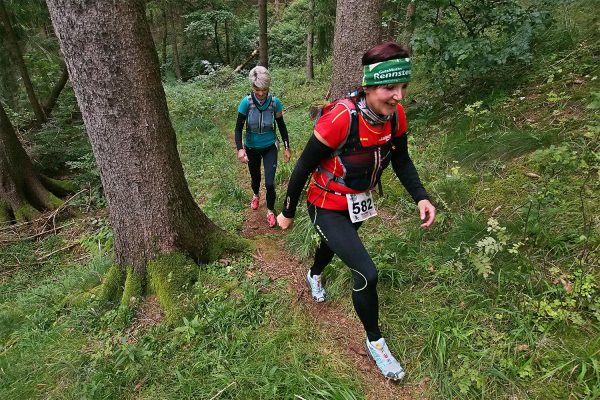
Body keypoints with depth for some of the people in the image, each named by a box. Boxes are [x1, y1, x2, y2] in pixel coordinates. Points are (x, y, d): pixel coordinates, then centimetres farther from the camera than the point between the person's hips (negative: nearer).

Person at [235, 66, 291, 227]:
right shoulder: (246, 102, -20)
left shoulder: (275, 102, -17)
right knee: (255, 177, 21)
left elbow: (281, 125, -3)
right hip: (252, 148, 1)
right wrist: (240, 149, -29)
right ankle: (255, 195, 56)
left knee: (270, 182, -9)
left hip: (270, 147, 0)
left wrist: (287, 147, -2)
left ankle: (270, 210, 18)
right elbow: (238, 128, -15)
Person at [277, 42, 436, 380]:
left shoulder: (396, 115, -12)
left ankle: (314, 275, 67)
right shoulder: (340, 119, -32)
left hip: (359, 202, 7)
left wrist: (420, 197, -11)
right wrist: (288, 212, -10)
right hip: (328, 208, -7)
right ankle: (375, 341, 15)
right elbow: (303, 167, -21)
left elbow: (401, 159, 4)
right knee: (367, 273, -13)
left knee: (335, 243, 32)